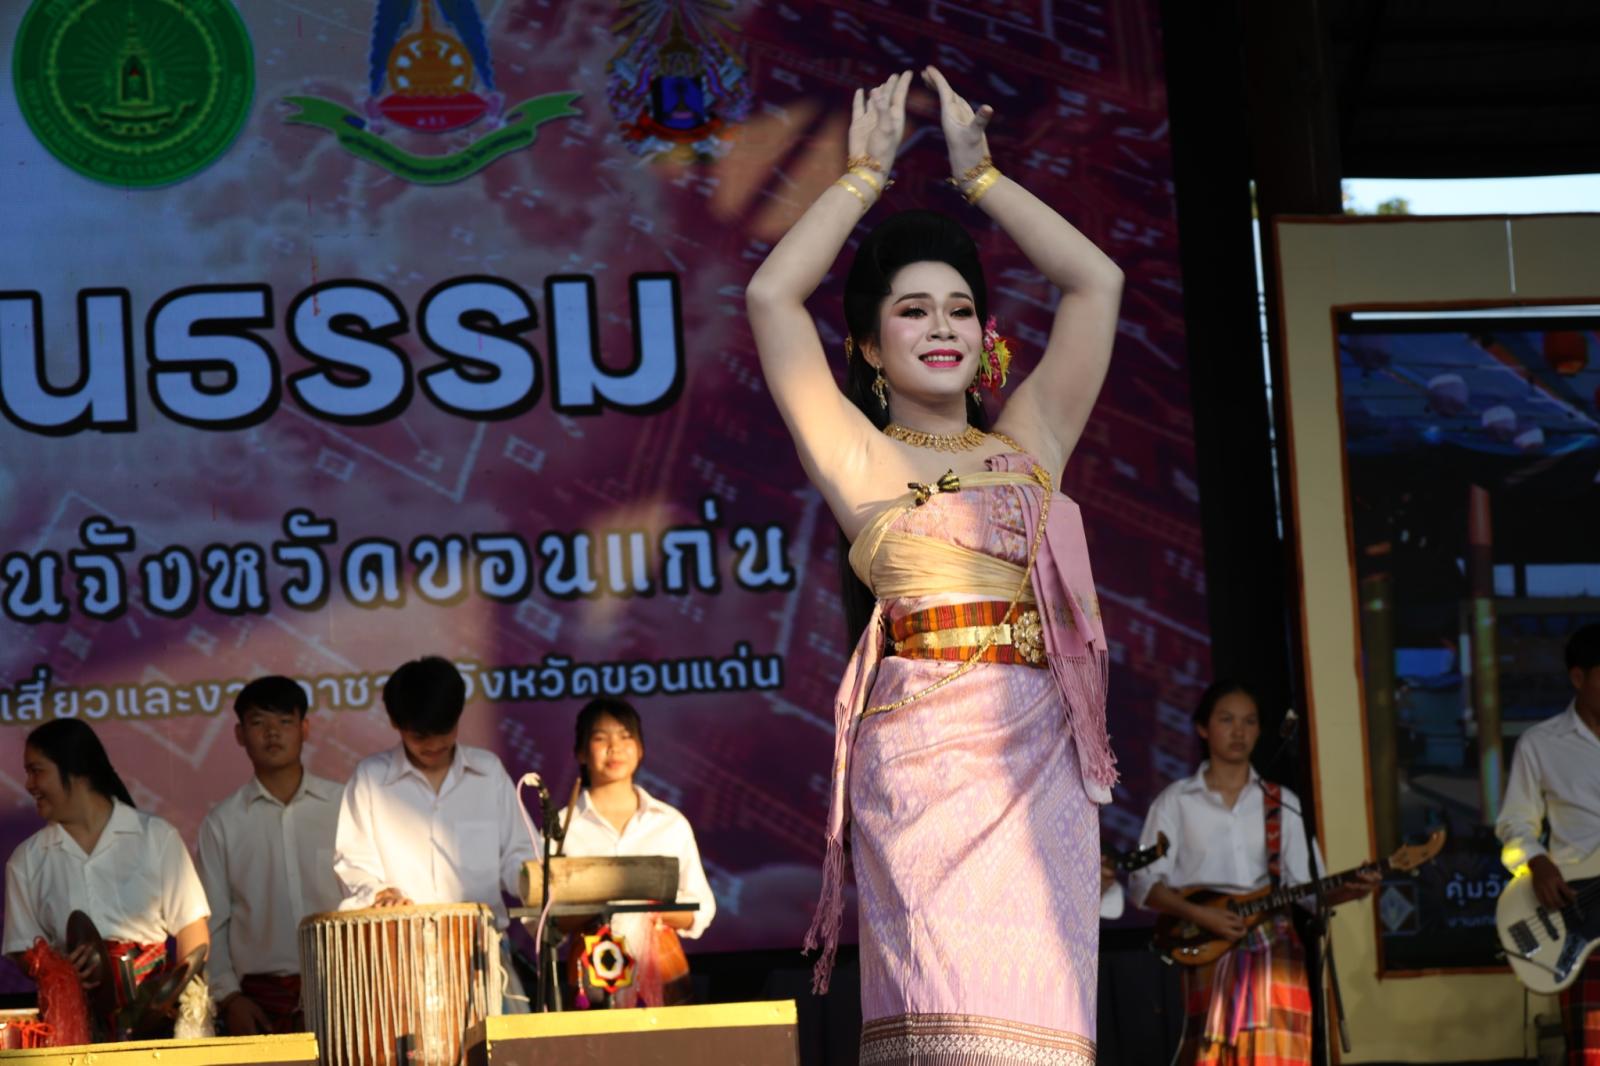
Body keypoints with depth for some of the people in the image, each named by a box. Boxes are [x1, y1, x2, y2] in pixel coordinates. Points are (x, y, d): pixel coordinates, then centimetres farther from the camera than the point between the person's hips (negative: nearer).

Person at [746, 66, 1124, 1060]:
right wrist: (866, 174, 13)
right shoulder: (861, 462, 11)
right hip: (920, 761, -3)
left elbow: (1097, 281, 18)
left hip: (1040, 763, 3)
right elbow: (772, 296, 5)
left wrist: (978, 171, 20)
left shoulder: (1029, 445, 19)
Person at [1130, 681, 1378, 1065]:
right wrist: (1201, 915, -14)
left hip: (1274, 945, 2)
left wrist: (1346, 891, -8)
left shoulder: (1282, 803, 15)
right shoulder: (1176, 801, 7)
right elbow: (1143, 883, 1)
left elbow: (1302, 887, 12)